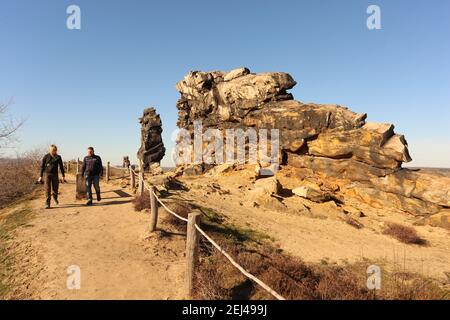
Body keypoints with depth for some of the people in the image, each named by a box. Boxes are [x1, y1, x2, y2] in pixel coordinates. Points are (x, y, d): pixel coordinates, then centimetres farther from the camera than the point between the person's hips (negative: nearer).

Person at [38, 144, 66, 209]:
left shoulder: (58, 157, 2)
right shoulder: (46, 157, -2)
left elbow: (61, 167, 5)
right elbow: (42, 167, 2)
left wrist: (63, 176, 2)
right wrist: (40, 176, 0)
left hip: (55, 174, 2)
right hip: (47, 174, -1)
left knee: (55, 189, 6)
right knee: (47, 189, -8)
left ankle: (55, 198, 38)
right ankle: (47, 204, -4)